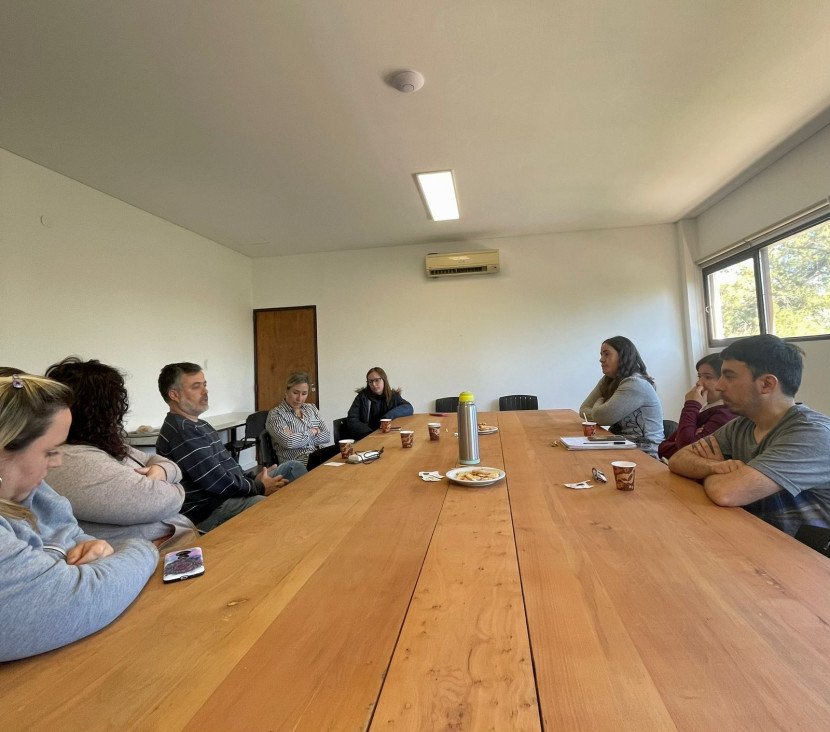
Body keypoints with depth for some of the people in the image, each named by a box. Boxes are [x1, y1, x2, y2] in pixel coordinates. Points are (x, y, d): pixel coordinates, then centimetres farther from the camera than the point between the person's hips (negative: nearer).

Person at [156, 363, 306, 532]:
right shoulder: (181, 431, -18)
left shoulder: (199, 425, 16)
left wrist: (253, 481, 0)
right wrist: (260, 488, -11)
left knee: (294, 467, 9)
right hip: (210, 511, -10)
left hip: (229, 494, 11)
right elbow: (216, 482, -23)